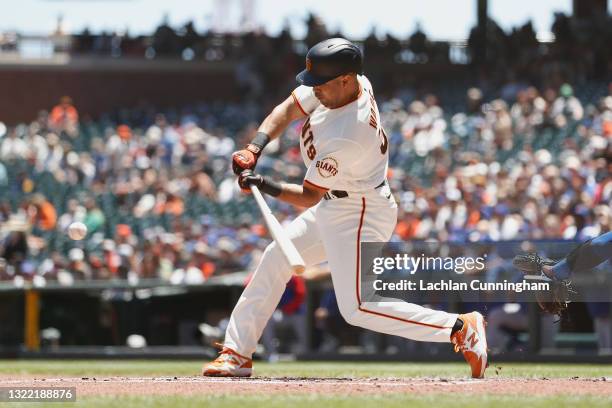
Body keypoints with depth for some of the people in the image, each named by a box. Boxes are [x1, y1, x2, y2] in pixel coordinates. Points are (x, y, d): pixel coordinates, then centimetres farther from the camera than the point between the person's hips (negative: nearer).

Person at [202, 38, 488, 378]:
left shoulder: (345, 138, -32)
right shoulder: (351, 82, -9)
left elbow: (308, 197, -21)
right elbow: (287, 111, 0)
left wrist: (266, 186, -28)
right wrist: (255, 148, -13)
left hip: (359, 216, -10)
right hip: (335, 207, 10)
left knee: (356, 308, -15)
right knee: (275, 259, 15)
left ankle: (461, 328, -14)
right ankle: (237, 355, 24)